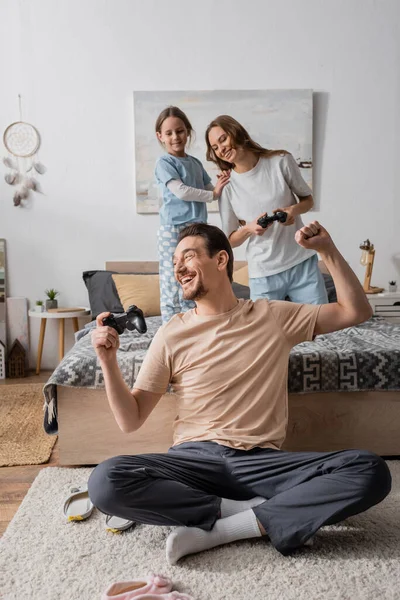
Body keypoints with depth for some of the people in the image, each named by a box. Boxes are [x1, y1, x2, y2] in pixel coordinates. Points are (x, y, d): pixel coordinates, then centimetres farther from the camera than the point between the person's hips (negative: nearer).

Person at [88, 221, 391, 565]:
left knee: (372, 471, -23)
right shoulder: (171, 335, 6)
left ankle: (216, 530, -21)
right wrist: (109, 363, -11)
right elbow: (131, 421, 4)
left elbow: (357, 312, 13)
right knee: (106, 482, -28)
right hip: (194, 458, 0)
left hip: (262, 461, 0)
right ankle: (263, 515, -15)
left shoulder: (273, 316, 9)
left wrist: (328, 250, 4)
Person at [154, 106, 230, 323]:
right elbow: (181, 191, -17)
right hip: (174, 230, -7)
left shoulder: (195, 163, 16)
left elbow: (210, 190, 18)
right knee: (173, 283, -5)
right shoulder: (164, 163, -5)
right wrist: (213, 194, -13)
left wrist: (221, 184, -3)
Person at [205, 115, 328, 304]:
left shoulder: (280, 161, -4)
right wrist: (248, 228, -19)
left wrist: (294, 209, -14)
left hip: (303, 263, 1)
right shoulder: (227, 187, -4)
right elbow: (230, 241, 2)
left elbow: (308, 199, 9)